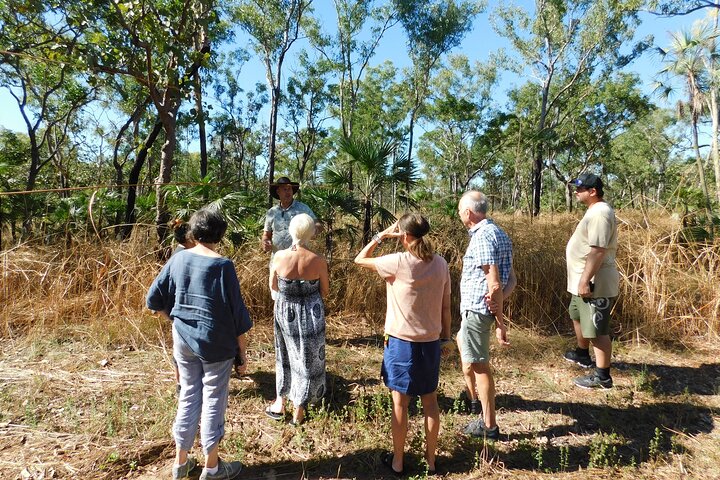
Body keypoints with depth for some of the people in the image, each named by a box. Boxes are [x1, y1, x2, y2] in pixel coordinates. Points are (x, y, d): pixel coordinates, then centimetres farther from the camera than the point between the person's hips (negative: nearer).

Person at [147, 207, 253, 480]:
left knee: (188, 396, 19)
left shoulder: (178, 259, -1)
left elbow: (154, 299, 6)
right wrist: (243, 351, -4)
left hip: (183, 342, 5)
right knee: (213, 401, 10)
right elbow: (237, 313, -14)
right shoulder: (222, 265, -17)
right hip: (216, 344, -5)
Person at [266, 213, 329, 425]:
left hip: (284, 311, 2)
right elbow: (325, 290, -5)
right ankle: (298, 412, 27)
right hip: (310, 315, -1)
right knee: (307, 360, 15)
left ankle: (280, 403, 34)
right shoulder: (318, 260, -18)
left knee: (285, 356, 24)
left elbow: (273, 286, -1)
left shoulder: (279, 256, -15)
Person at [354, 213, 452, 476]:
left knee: (400, 403, 11)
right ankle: (431, 461, 32)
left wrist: (381, 235, -2)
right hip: (430, 342, 4)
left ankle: (397, 461, 26)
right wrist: (445, 337, 14)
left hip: (401, 341, -4)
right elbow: (446, 307, 3)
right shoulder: (441, 264, -3)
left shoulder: (398, 262, -17)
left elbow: (360, 260, -4)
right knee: (430, 402, 17)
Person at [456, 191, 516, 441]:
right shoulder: (496, 232, 11)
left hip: (477, 308, -11)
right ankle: (473, 397, 46)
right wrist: (499, 299, -9)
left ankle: (488, 425, 13)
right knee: (463, 343, 30)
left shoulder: (483, 235, -20)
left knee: (478, 364, 1)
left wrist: (499, 320, -20)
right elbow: (511, 279, 8)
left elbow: (495, 284, -25)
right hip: (475, 307, 11)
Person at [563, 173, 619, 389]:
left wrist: (585, 281, -27)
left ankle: (602, 376, 11)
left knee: (597, 330, -1)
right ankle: (582, 354, 46)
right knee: (577, 316, 27)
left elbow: (597, 251, -28)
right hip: (582, 281, 11)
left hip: (594, 284, -11)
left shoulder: (600, 213, -21)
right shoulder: (595, 211, 13)